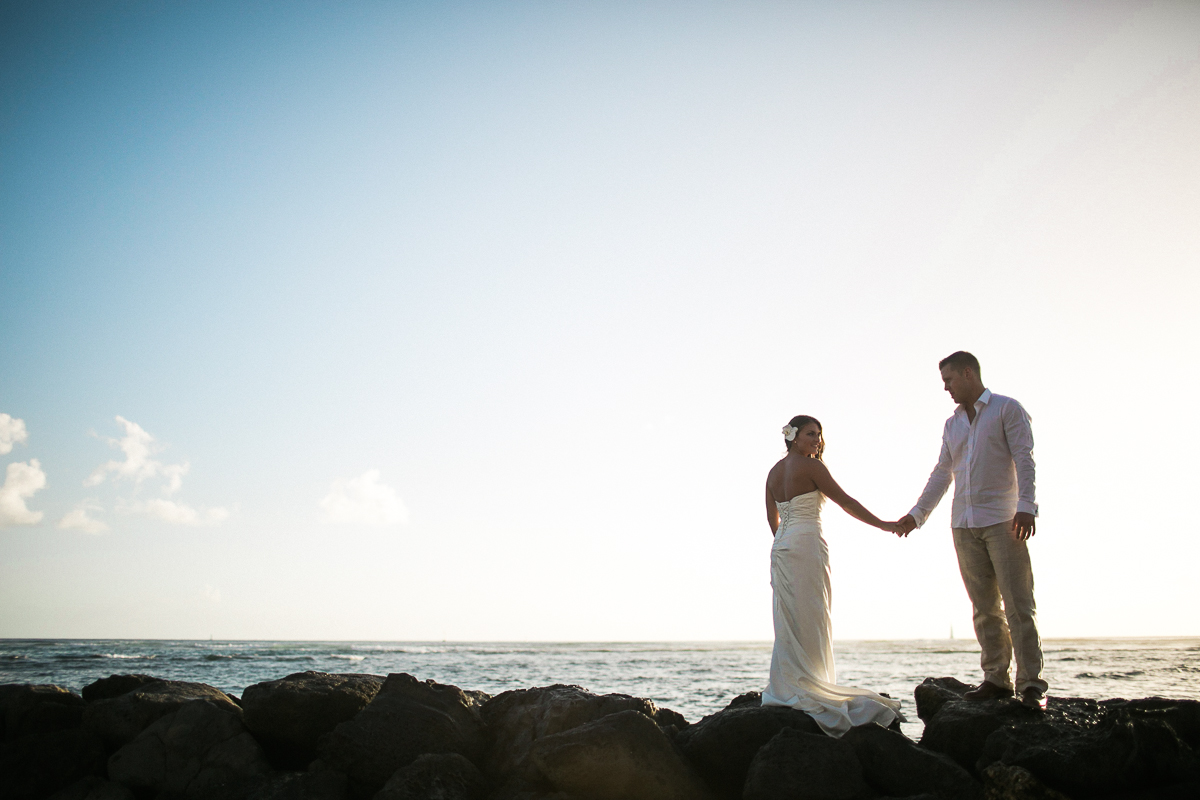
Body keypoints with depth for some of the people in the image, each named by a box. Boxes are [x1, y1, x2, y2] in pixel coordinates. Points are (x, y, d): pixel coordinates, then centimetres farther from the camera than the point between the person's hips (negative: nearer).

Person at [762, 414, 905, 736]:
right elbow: (845, 501, -6)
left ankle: (784, 688, 10)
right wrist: (883, 525, 0)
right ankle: (805, 689, -4)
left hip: (781, 549, 8)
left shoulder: (774, 471, 15)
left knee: (788, 620, 9)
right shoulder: (810, 466, -7)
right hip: (807, 545, -8)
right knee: (809, 618, -4)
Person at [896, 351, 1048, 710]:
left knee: (1018, 603, -9)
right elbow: (942, 473, 22)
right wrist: (917, 514, 18)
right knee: (984, 607, 4)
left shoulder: (1007, 409, 3)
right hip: (964, 525, 6)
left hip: (1002, 520, -5)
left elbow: (1024, 459, -5)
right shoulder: (952, 424, 20)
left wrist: (1026, 505, -17)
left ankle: (1031, 684, -7)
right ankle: (996, 679, 8)